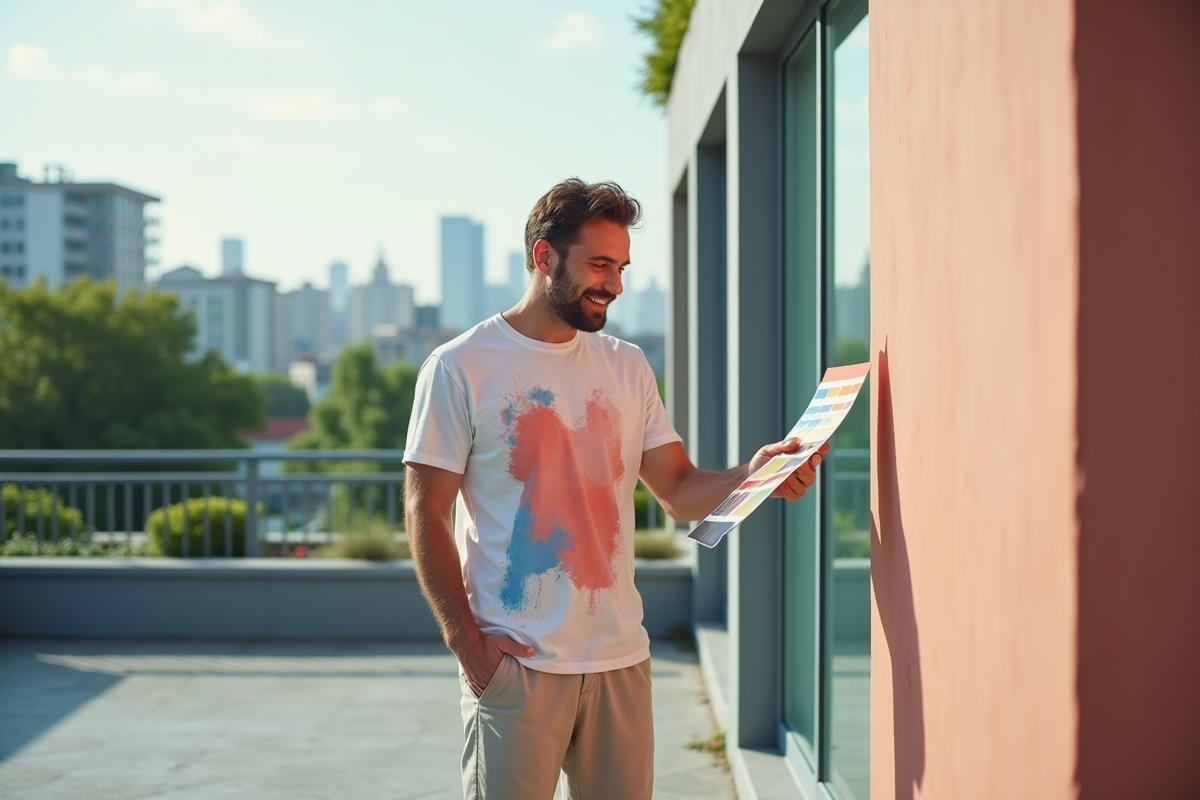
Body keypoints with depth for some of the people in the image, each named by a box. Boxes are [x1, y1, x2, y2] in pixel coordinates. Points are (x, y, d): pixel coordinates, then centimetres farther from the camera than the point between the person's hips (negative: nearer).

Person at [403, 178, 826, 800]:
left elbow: (680, 491, 8)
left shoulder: (627, 367, 12)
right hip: (515, 661, -5)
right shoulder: (460, 368, -4)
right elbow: (425, 513, -5)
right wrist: (464, 638, -14)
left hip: (620, 655, 5)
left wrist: (751, 476, -13)